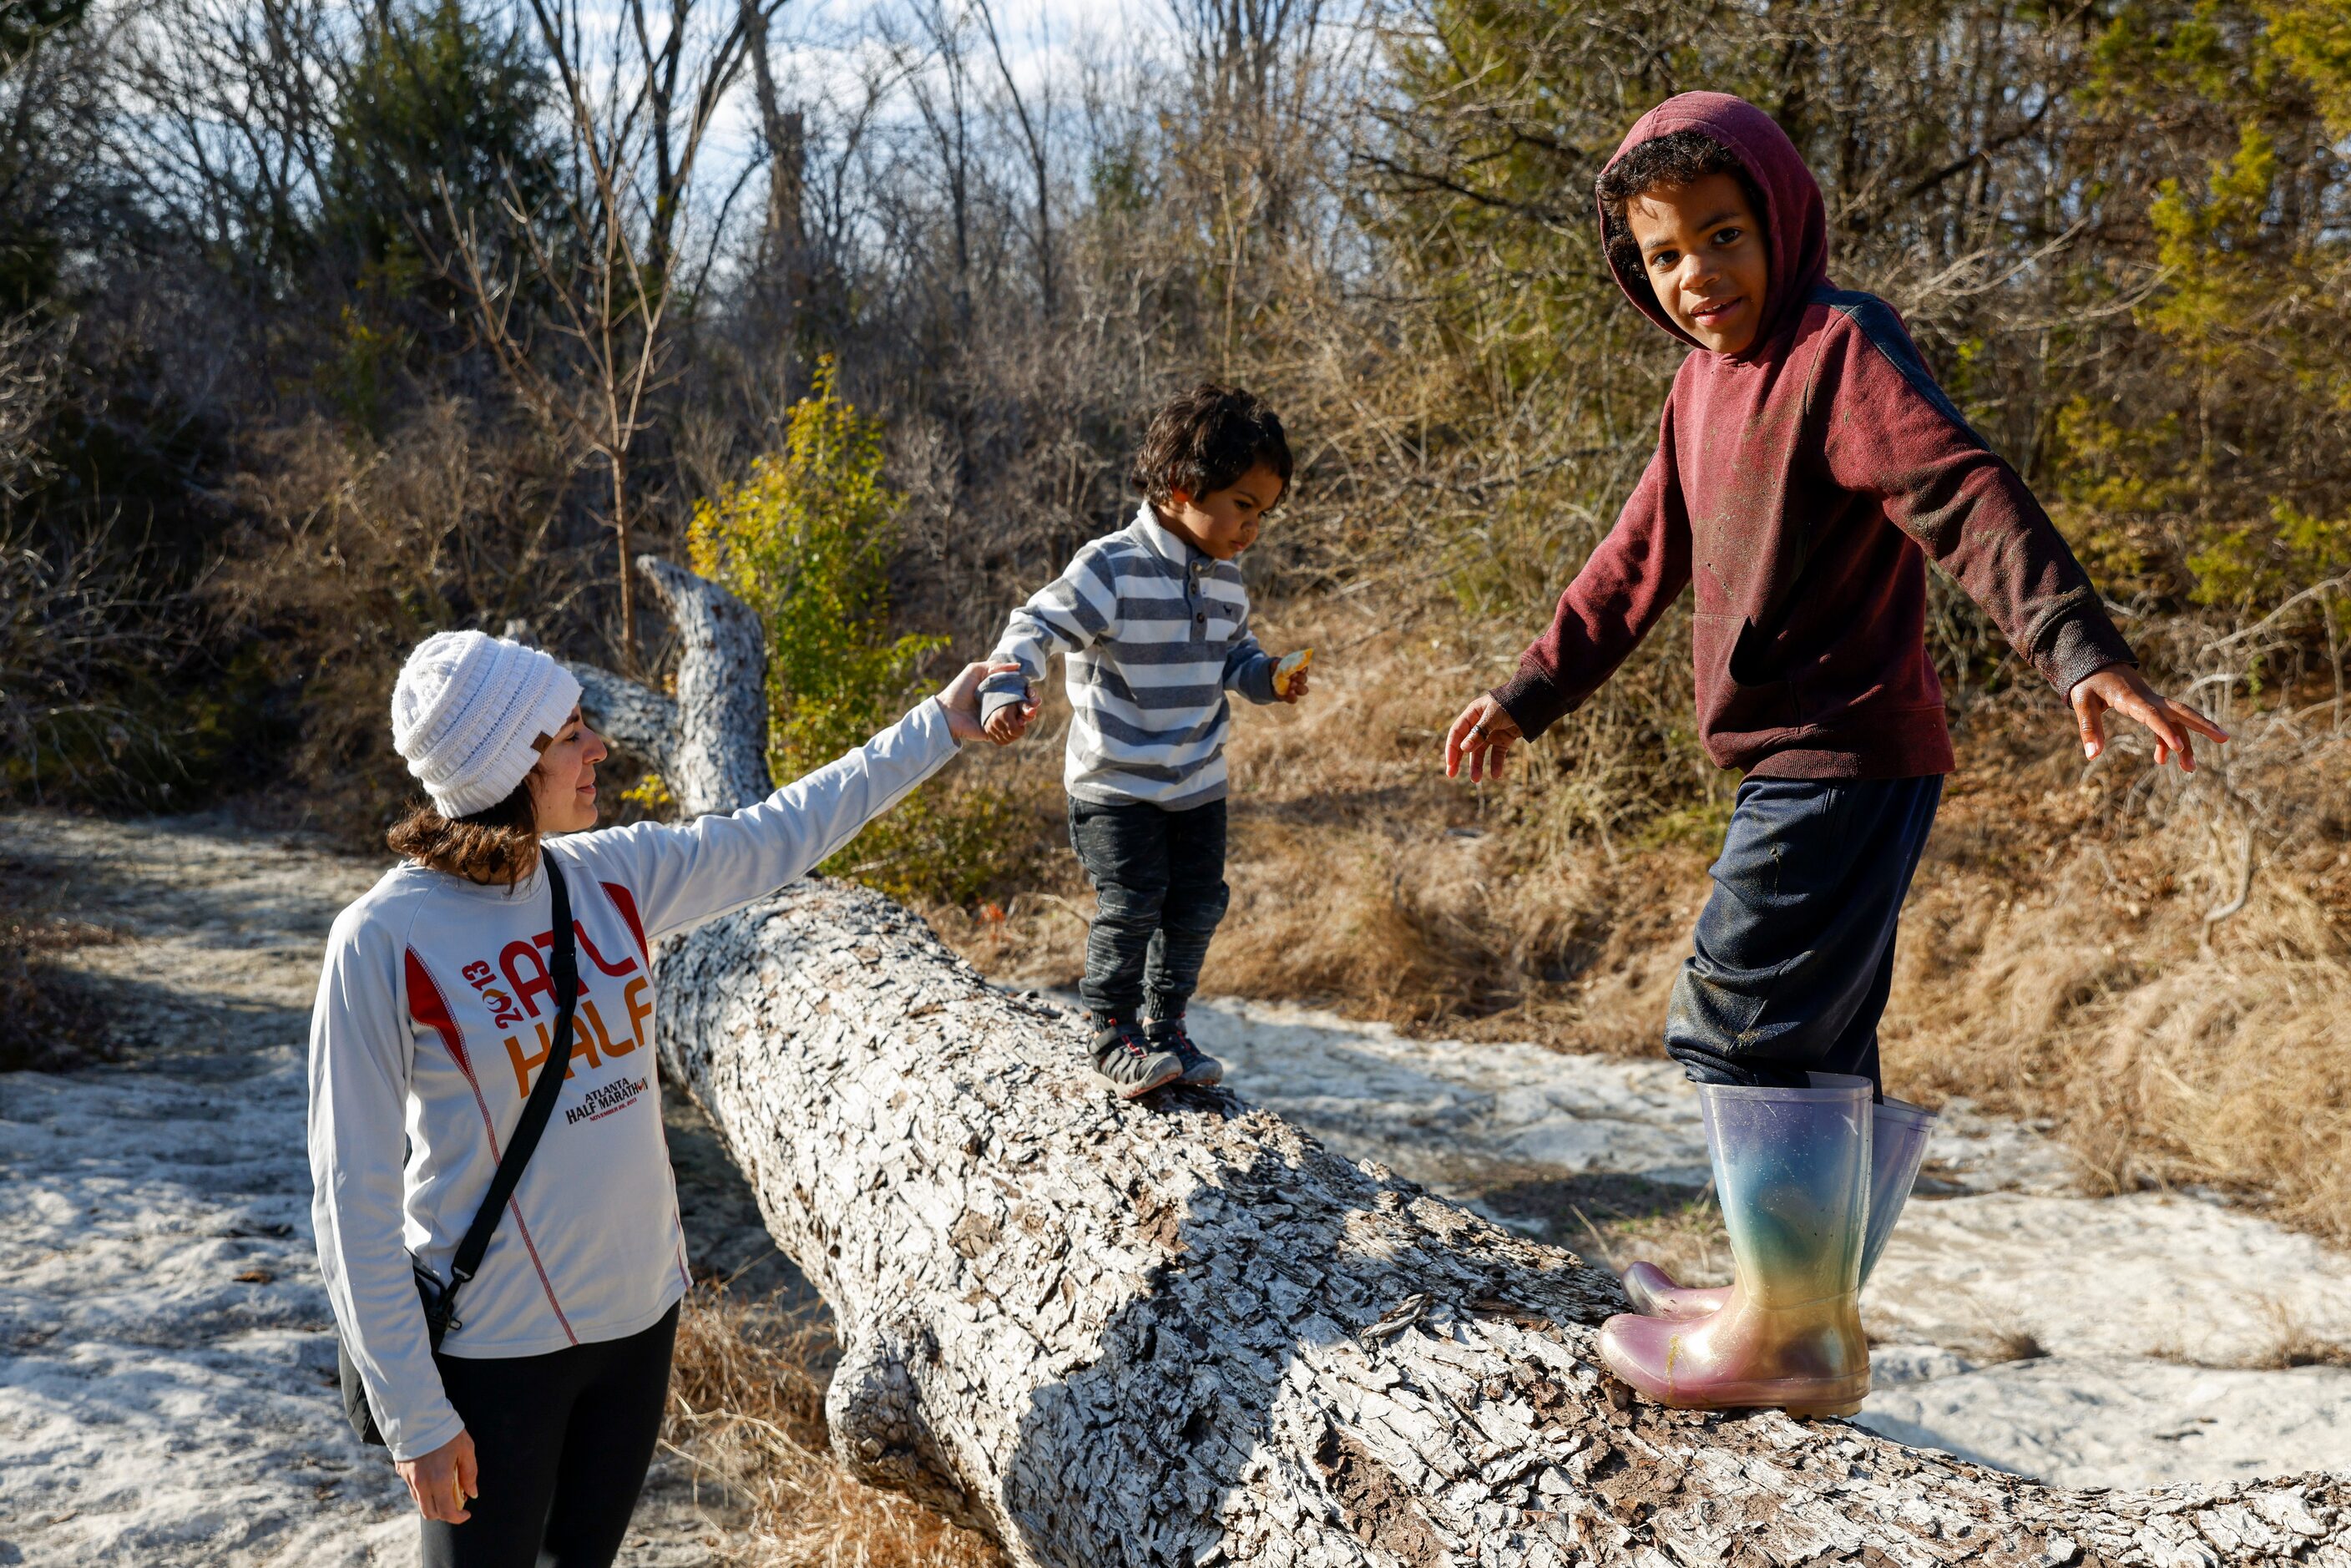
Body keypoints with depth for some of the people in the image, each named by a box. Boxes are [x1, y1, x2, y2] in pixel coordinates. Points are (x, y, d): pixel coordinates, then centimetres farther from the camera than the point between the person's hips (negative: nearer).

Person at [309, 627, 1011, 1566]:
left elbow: (782, 834, 11)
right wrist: (415, 1416, -14)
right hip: (495, 1345, -6)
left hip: (641, 1311, 6)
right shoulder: (384, 940, -19)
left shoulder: (613, 876, -3)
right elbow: (354, 1197, -16)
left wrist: (941, 724, 13)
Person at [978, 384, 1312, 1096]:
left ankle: (1166, 1024, 28)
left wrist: (1270, 677, -2)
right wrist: (1007, 693, -36)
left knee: (1196, 906, 10)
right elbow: (1035, 627, -19)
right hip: (1115, 782, -6)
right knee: (1130, 906, -7)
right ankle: (1114, 1035, 11)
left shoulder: (1226, 580, 3)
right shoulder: (1110, 568, -18)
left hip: (1198, 783, 7)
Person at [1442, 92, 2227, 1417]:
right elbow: (1642, 562, 22)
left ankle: (1779, 1329, 4)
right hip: (1803, 764, 9)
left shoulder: (1839, 347, -12)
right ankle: (1820, 1320, 27)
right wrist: (1530, 696, 24)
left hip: (1845, 758, -9)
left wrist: (2082, 651, -38)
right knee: (1819, 1046, 15)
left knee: (1744, 1020, -8)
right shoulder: (1705, 385, 15)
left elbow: (1968, 497, -25)